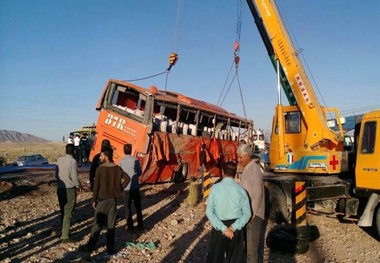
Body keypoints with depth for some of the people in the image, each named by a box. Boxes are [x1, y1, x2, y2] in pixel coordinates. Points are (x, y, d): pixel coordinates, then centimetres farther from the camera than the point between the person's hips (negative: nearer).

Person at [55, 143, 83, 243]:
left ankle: (64, 232, 29)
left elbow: (56, 175, 10)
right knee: (68, 213, -1)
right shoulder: (72, 161, -16)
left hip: (60, 189, 7)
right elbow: (74, 177, -18)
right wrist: (79, 186, -1)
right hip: (69, 189, -7)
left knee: (63, 211, 17)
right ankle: (65, 236, 2)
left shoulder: (59, 160, 4)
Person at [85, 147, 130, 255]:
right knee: (111, 225, 7)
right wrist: (119, 190, 1)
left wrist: (94, 200, -1)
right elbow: (127, 179, -9)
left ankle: (91, 246, 19)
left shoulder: (100, 168, -11)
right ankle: (110, 249, 10)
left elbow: (96, 186, -9)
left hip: (102, 199, -2)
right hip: (113, 199, 2)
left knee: (97, 224, 10)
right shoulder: (117, 168, -1)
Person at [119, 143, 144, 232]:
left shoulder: (121, 161, -7)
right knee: (138, 206, 14)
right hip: (135, 187, 0)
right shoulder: (135, 160, -6)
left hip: (125, 188, 0)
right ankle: (140, 225, 21)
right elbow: (139, 172, 3)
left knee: (127, 207, 9)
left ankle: (130, 227, 12)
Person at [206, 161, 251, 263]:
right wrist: (233, 227, -10)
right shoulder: (241, 190, -5)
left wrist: (223, 228, -15)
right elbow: (247, 214, -6)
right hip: (235, 228, 2)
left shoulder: (215, 188, -11)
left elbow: (209, 212, -15)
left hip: (219, 227, -1)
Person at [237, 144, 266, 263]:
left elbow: (258, 194, -20)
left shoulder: (254, 169, -16)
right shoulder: (245, 169, 12)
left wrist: (252, 214, -19)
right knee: (249, 243, 17)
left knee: (252, 246, -5)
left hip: (254, 214, -9)